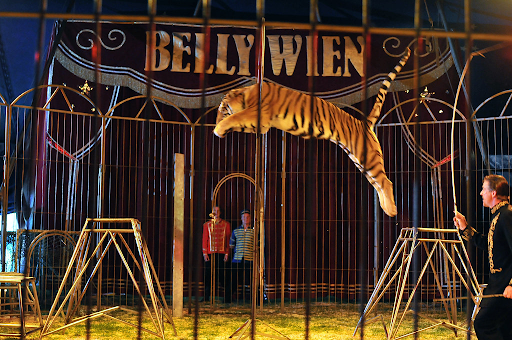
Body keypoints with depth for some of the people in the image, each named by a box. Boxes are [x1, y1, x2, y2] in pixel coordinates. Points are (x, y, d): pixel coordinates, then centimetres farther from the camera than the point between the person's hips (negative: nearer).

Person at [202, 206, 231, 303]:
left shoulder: (226, 224, 9)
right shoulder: (207, 225, 10)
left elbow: (228, 240, 7)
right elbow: (204, 239, 8)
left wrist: (227, 253, -2)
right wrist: (205, 253, -1)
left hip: (222, 254, -1)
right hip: (210, 254, 1)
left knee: (224, 276, -2)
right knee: (208, 276, 1)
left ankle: (227, 299, 3)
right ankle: (206, 298, 9)